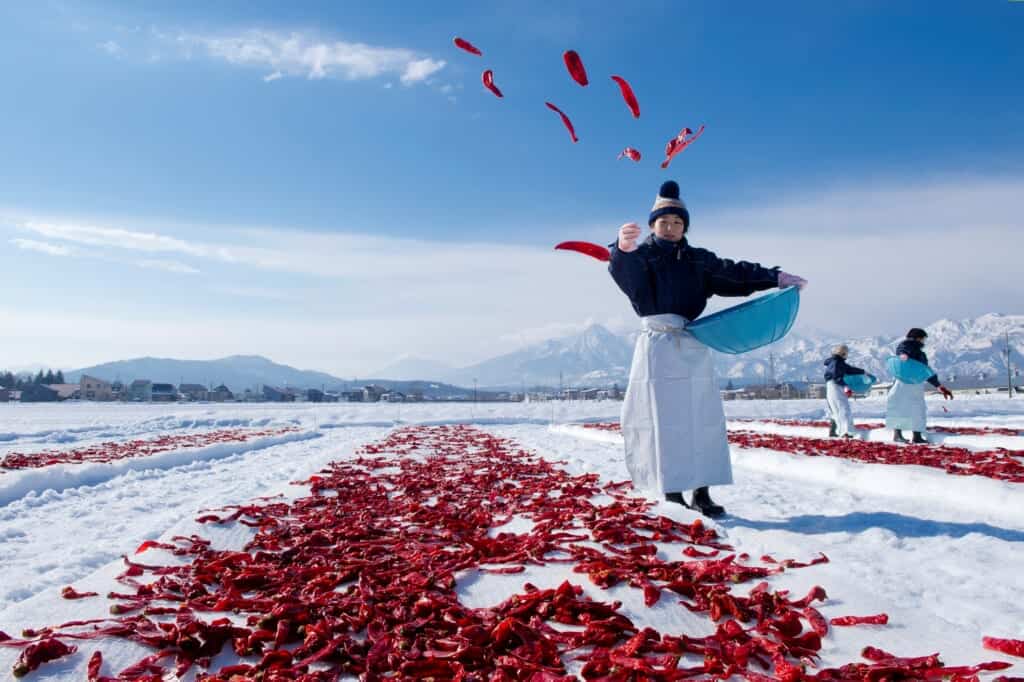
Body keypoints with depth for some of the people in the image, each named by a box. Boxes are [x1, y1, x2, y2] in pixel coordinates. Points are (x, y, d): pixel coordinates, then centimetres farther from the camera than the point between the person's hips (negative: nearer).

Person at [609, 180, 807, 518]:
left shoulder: (698, 259, 15)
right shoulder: (640, 257, -1)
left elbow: (735, 272, 21)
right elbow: (622, 270, -23)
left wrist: (775, 277, 12)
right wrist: (622, 248, -47)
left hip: (694, 347, 5)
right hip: (657, 348, -5)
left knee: (703, 419, 4)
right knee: (665, 422, -5)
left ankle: (701, 492, 12)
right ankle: (672, 494, 2)